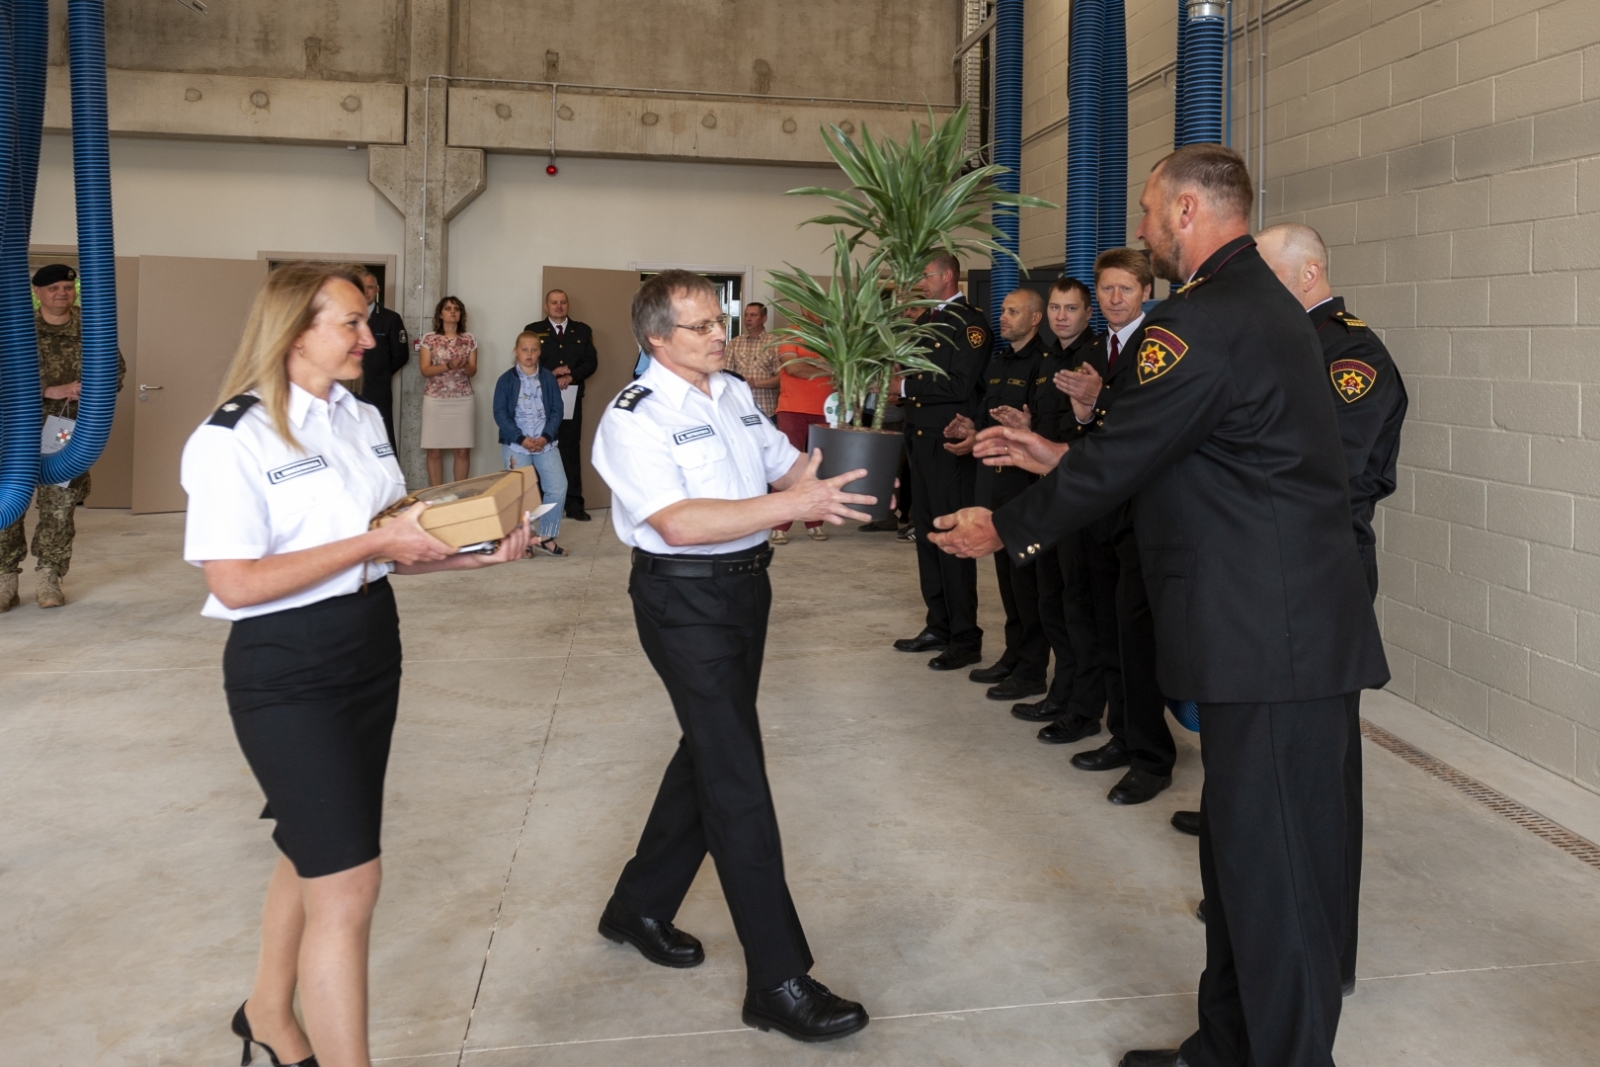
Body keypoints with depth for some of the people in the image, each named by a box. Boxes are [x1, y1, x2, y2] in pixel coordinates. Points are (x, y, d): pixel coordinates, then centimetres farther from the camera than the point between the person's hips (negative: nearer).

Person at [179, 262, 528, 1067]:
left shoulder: (361, 418, 8)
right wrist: (371, 543, -22)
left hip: (371, 652, 8)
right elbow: (235, 581, -22)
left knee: (317, 852, 20)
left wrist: (474, 549, -4)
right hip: (286, 674, -8)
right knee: (348, 880, -8)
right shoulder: (232, 438, -16)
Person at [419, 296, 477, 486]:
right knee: (434, 450, 0)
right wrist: (448, 366, -19)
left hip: (463, 400, 1)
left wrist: (462, 365, -18)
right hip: (435, 399, -1)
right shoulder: (429, 339, 1)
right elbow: (425, 370, -4)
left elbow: (473, 371, 4)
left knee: (462, 450, 0)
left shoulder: (469, 340, 6)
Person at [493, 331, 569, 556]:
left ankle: (545, 537, 3)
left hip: (546, 443, 2)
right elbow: (500, 414, -5)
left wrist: (545, 437, -12)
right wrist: (521, 439, -15)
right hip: (516, 444, -2)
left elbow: (557, 410, 2)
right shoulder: (506, 380, 0)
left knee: (558, 486, -8)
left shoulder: (548, 378, 5)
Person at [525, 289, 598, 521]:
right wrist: (550, 376, -13)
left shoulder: (582, 330, 12)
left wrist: (571, 377, -11)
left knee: (571, 450, 0)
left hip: (571, 398, 1)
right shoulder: (533, 330, 8)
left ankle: (574, 504, 1)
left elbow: (591, 362, 5)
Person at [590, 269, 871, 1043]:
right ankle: (779, 983, 0)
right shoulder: (634, 418, -15)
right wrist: (791, 505, -31)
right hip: (684, 600, -8)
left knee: (710, 752, 18)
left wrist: (824, 481, -14)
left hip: (745, 584, 8)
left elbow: (786, 464, 10)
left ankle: (640, 907, 37)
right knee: (737, 779, -7)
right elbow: (679, 523, -26)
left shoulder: (735, 394, 10)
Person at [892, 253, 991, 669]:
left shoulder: (970, 322, -10)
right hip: (920, 440, 9)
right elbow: (906, 364, 20)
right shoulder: (926, 320, 17)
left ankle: (965, 638, 2)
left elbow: (959, 385, -20)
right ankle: (938, 626, 23)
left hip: (949, 444, -9)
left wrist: (908, 385, -14)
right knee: (925, 533, 13)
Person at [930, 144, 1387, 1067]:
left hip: (1275, 635, -11)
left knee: (1272, 863, 0)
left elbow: (1118, 463, -14)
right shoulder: (1263, 303, 16)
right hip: (1281, 622, 11)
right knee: (1242, 844, 19)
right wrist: (1058, 455, 21)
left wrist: (1005, 529, 0)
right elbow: (1164, 447, 21)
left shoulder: (1206, 324, -18)